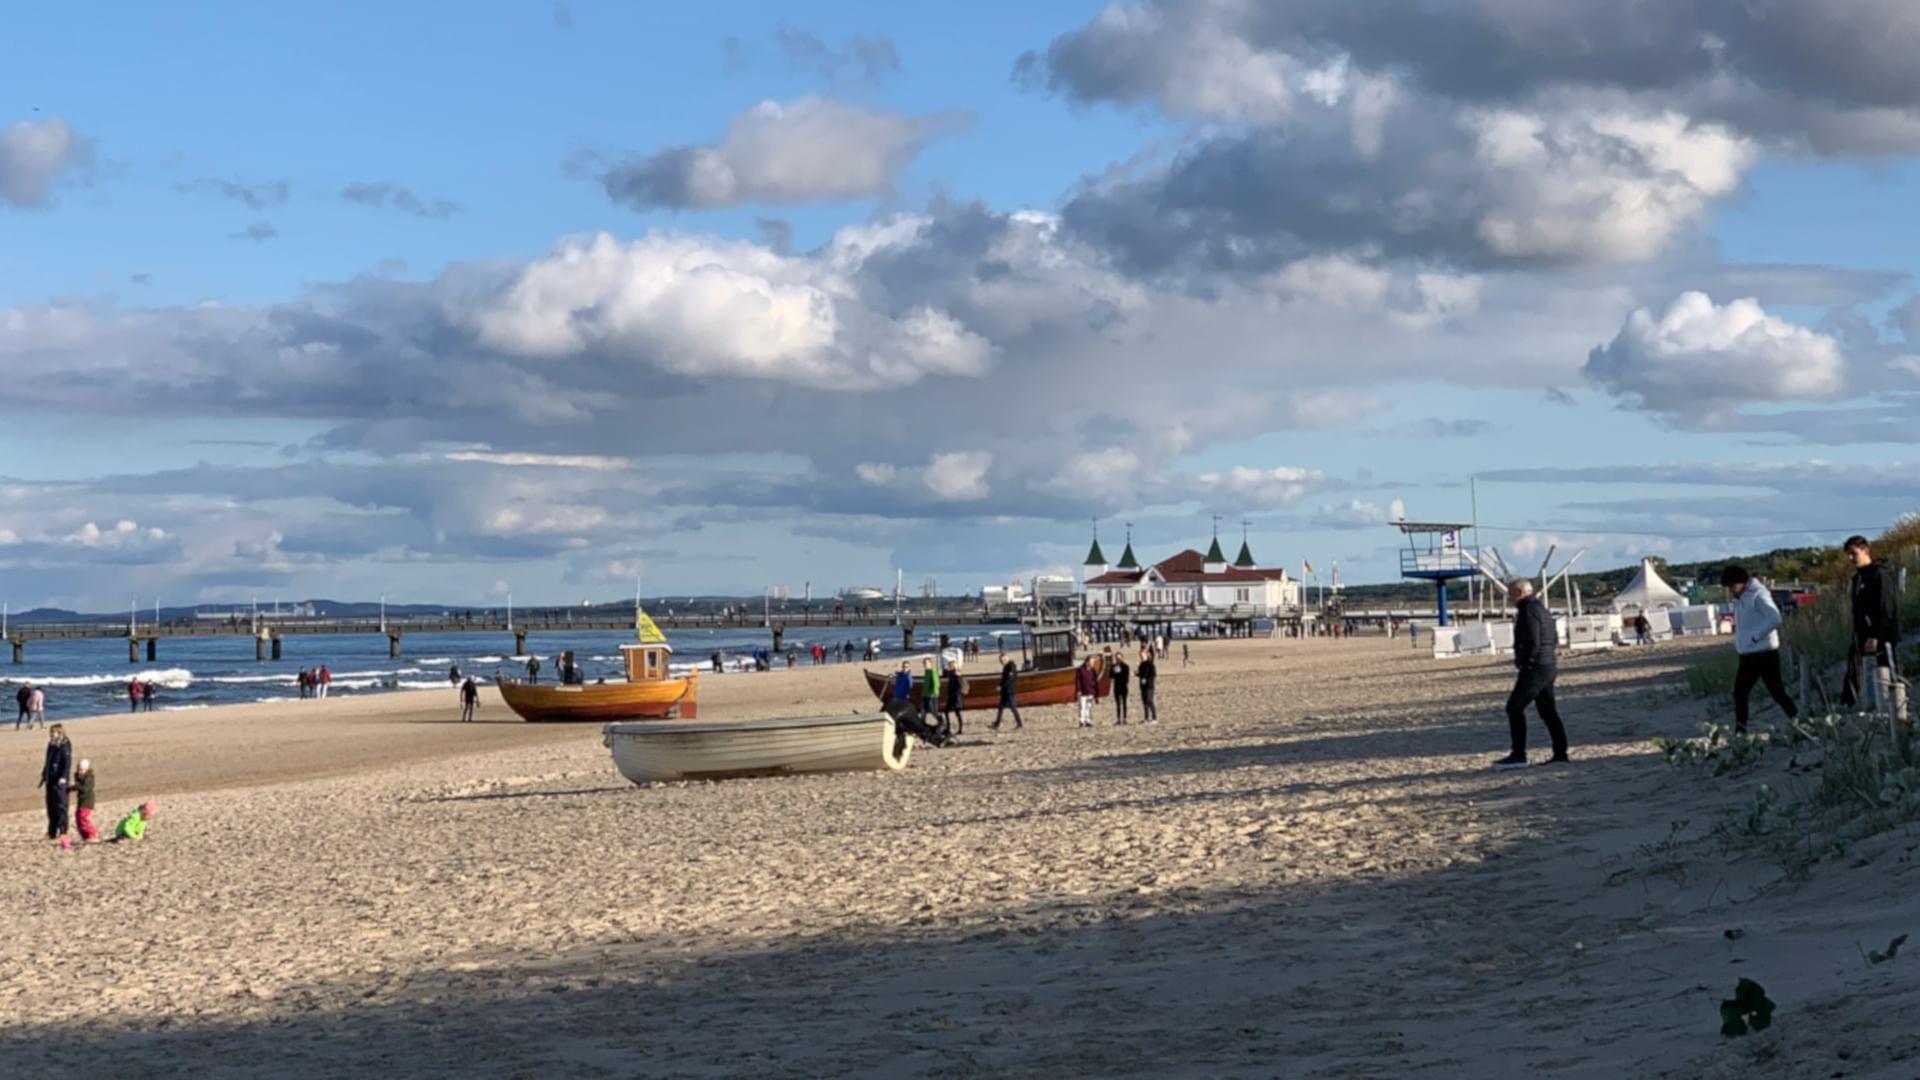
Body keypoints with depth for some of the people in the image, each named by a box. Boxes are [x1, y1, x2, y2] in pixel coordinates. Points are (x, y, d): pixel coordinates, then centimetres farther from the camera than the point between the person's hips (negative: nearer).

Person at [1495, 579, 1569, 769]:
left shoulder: (1529, 611, -14)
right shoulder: (1542, 609, 18)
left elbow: (1532, 643, -22)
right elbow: (1554, 640, 21)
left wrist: (1525, 665, -16)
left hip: (1536, 668, -10)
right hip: (1549, 667, 10)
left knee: (1514, 708, -6)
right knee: (1547, 710, 12)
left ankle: (1518, 756, -8)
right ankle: (1560, 754, 11)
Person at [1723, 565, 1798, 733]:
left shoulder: (1758, 595, -13)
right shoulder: (1739, 599, 14)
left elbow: (1774, 618, -24)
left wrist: (1755, 636, -21)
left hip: (1765, 653, -9)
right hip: (1747, 655, 9)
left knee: (1777, 692, -5)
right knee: (1739, 694, 9)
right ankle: (1740, 731, 14)